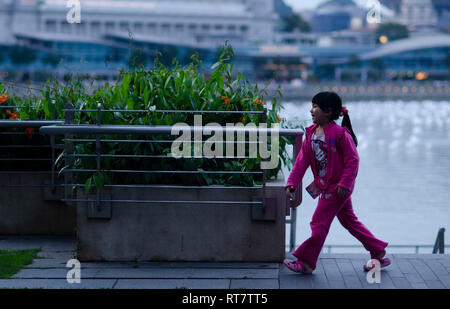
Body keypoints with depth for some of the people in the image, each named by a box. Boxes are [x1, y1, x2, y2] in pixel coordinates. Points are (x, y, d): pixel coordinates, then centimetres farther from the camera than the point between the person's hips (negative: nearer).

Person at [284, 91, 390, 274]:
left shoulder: (340, 133, -18)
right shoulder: (311, 134, 4)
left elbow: (353, 160, -17)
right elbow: (302, 160, 5)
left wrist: (344, 184, -22)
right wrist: (292, 183, -2)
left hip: (338, 187, -9)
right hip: (326, 186, 9)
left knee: (319, 223, -5)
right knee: (350, 221, 15)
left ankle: (306, 262, 3)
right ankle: (379, 254, 24)